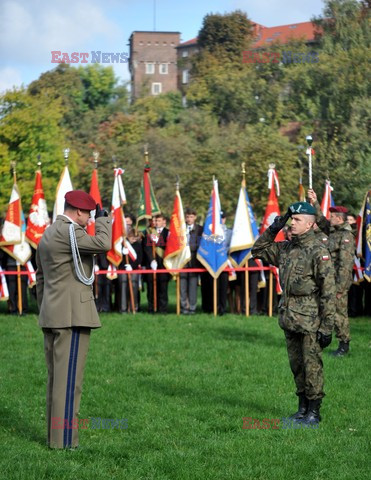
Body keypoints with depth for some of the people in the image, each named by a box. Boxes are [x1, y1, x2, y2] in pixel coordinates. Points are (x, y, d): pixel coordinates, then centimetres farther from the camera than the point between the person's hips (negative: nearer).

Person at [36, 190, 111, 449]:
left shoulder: (47, 235, 19)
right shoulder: (68, 231, -12)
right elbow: (103, 244, -24)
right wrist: (103, 218, -6)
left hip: (52, 318, 10)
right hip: (73, 316, -10)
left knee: (56, 379, 13)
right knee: (69, 380, -8)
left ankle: (55, 436, 16)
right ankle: (65, 440, -8)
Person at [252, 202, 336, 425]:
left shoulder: (319, 251, -14)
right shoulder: (286, 248, 8)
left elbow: (328, 291, -15)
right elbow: (258, 250, 21)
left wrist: (327, 327, -17)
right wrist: (272, 230, 4)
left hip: (310, 323, -7)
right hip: (289, 321, 7)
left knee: (312, 367, 0)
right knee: (297, 367, 15)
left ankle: (314, 412, 9)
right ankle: (303, 408, 25)